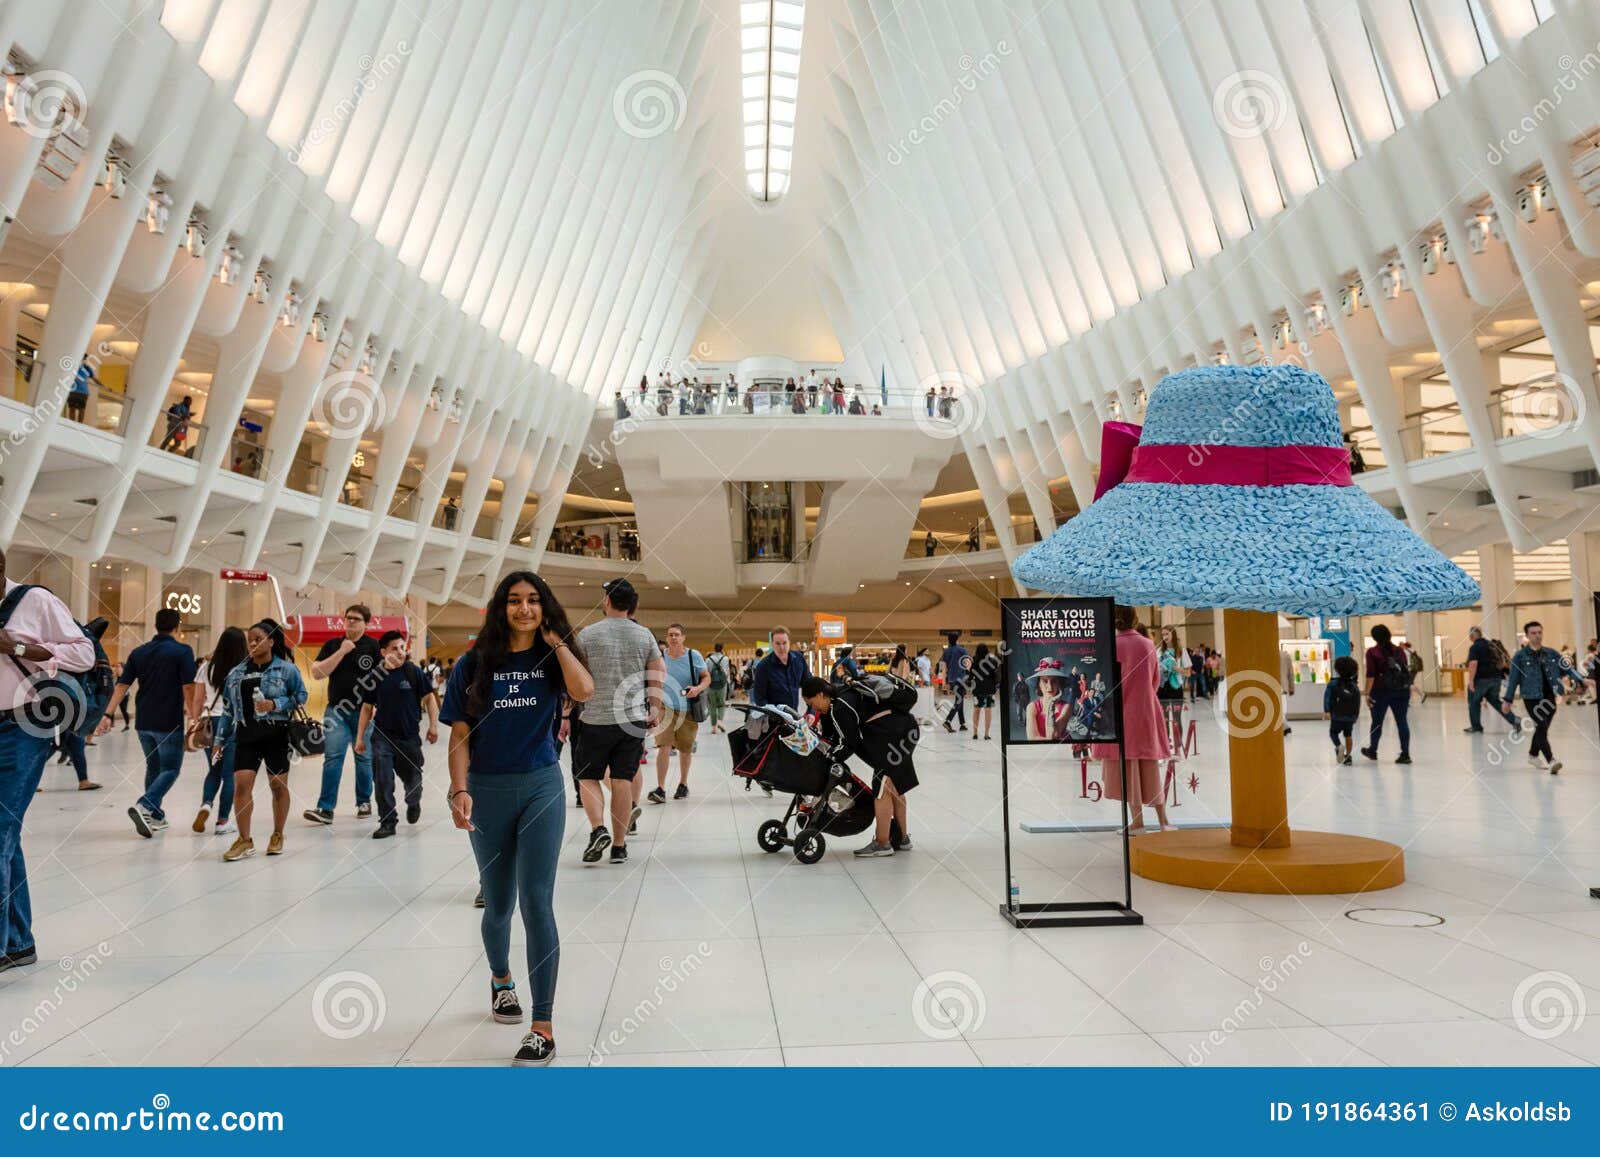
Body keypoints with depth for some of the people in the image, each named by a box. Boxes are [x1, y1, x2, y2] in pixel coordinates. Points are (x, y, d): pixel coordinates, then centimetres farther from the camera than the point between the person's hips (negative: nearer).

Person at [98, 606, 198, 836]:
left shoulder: (138, 652, 6)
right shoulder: (183, 651, -9)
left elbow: (122, 685, 3)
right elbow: (188, 687, -15)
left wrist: (108, 715, 3)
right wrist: (191, 716, -10)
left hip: (144, 722, 5)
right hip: (170, 723, -5)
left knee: (153, 767, 19)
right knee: (170, 770, 3)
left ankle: (155, 816, 24)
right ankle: (144, 806, -19)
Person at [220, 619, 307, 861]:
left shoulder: (286, 669, -3)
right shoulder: (237, 673, 11)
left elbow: (300, 697, -3)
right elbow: (228, 707, 15)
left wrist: (275, 705, -17)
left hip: (276, 734, -3)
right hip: (246, 735, 3)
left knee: (278, 785, 7)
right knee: (241, 785, -6)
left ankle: (277, 836, 22)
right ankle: (245, 840, 5)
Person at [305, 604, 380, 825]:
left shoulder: (373, 646, -2)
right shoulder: (332, 645, 6)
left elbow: (386, 675, -1)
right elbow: (317, 672, -3)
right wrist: (342, 652, -11)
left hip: (363, 711, -1)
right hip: (336, 710, 1)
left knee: (364, 757, 9)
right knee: (332, 757, -6)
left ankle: (364, 802, 25)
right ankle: (325, 809, -6)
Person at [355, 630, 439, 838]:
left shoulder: (413, 672, -7)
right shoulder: (374, 677, -2)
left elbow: (429, 697, 1)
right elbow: (367, 707, 6)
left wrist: (433, 726, -5)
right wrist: (360, 737, 6)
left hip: (409, 736, 0)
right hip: (382, 736, 0)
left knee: (412, 779, 12)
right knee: (382, 781, -9)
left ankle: (413, 804, 45)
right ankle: (388, 822, 3)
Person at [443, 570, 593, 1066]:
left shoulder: (551, 658, 0)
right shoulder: (475, 663, -1)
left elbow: (584, 691, -21)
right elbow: (460, 736, -2)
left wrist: (556, 640, -12)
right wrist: (460, 791, -15)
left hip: (541, 787, -1)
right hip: (488, 790, 1)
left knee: (536, 901, -9)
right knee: (498, 906, 15)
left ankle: (543, 1029, -4)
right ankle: (501, 979, 46)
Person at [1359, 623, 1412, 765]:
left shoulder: (1372, 652, -4)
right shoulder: (1399, 651, 10)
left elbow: (1371, 675, -10)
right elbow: (1406, 670, 12)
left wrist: (1368, 693, -9)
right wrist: (1407, 690, 19)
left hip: (1381, 691, -3)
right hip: (1402, 690, 3)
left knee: (1377, 722, 10)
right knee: (1402, 721, 3)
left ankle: (1372, 750, 24)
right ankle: (1405, 754, 0)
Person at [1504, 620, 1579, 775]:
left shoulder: (1551, 653, 6)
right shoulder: (1520, 656, -5)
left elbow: (1567, 668, 8)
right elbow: (1513, 679, -3)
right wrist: (1508, 700, -1)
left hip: (1549, 698, 5)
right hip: (1532, 698, -5)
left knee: (1542, 729, 15)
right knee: (1542, 728, -13)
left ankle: (1533, 755, 34)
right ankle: (1551, 760, -17)